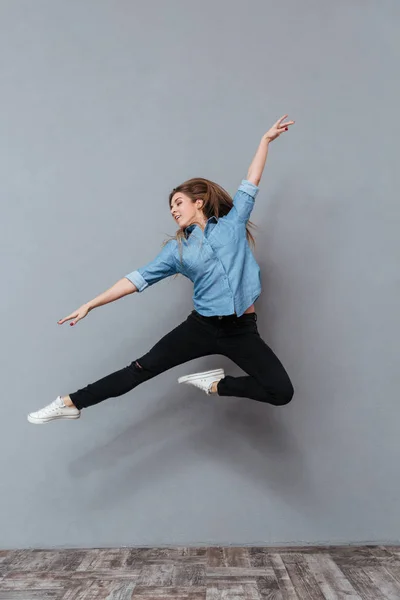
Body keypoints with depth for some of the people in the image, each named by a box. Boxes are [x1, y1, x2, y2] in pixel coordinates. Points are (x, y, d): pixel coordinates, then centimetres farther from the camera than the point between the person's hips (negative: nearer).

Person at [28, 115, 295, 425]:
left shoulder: (232, 222, 7)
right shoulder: (178, 248, 9)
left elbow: (251, 184, 11)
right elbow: (140, 278, 7)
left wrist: (266, 139, 11)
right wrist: (90, 305, 4)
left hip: (242, 330, 0)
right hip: (202, 326, 1)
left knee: (282, 393, -11)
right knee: (142, 368, -4)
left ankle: (217, 385, 7)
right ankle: (71, 403, 6)